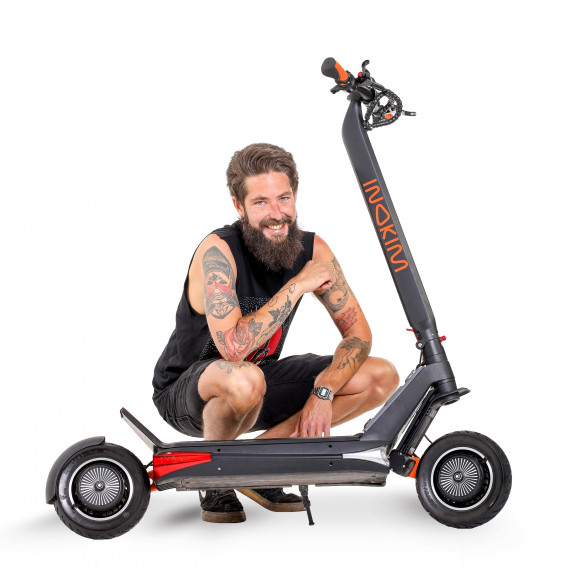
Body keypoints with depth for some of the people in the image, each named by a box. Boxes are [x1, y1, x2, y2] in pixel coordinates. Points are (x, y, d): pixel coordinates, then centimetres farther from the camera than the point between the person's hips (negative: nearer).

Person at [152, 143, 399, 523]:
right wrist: (297, 286, -30)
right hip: (186, 392, -6)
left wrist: (323, 391, -22)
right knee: (245, 380, -42)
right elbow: (235, 347, -38)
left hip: (261, 380, 6)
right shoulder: (218, 251, -26)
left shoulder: (312, 249, -9)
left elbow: (358, 333, -6)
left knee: (382, 378, -4)